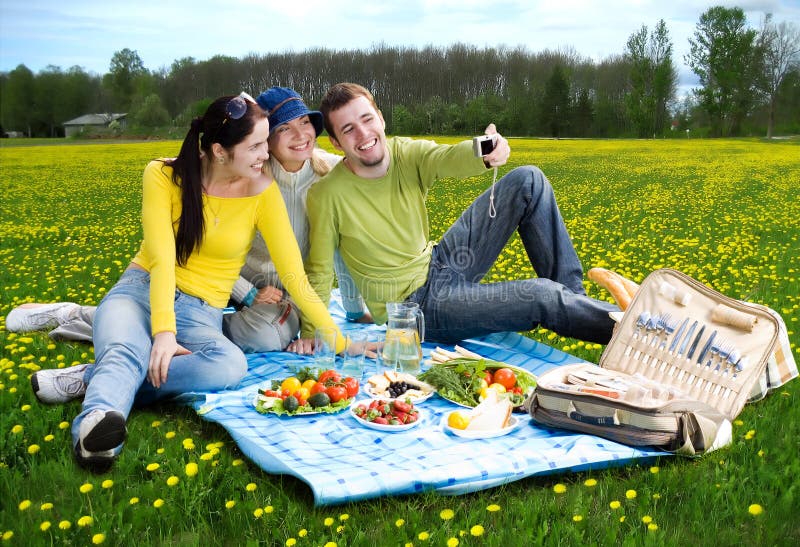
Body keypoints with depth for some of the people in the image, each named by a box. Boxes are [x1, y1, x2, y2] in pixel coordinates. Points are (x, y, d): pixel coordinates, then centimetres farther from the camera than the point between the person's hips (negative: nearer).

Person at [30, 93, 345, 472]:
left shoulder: (263, 192, -5)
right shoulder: (163, 175, -6)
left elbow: (294, 276, -7)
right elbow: (162, 259, -17)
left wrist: (340, 342, -13)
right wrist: (163, 332, -31)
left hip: (200, 313, 1)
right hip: (142, 290, 0)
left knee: (231, 365, -35)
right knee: (125, 351, -37)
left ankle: (92, 379, -28)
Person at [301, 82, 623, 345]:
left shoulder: (408, 154, -8)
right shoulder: (326, 196, -20)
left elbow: (448, 158, -30)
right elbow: (318, 274, -12)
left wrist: (486, 153, -51)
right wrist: (311, 334, -21)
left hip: (439, 263, 6)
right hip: (414, 305, -6)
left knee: (529, 181, -3)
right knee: (542, 297, -22)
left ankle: (572, 294, 2)